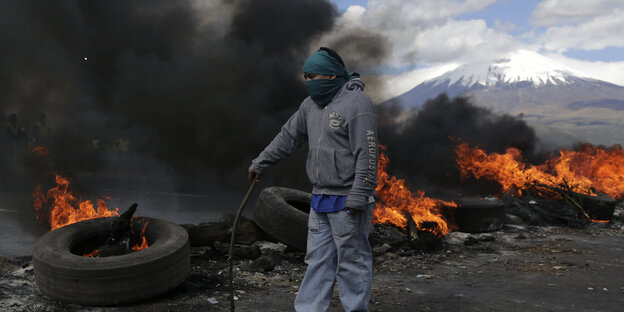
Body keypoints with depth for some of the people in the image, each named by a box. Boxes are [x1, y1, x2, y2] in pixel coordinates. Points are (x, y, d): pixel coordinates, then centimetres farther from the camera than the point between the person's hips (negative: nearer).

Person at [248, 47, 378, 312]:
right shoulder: (311, 104, 12)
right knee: (318, 260, 13)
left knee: (352, 262, 1)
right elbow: (288, 136, 22)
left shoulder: (356, 103, -14)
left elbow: (367, 155, -19)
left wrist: (358, 197, -22)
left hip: (347, 202, -8)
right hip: (320, 200, 8)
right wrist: (260, 163, 25)